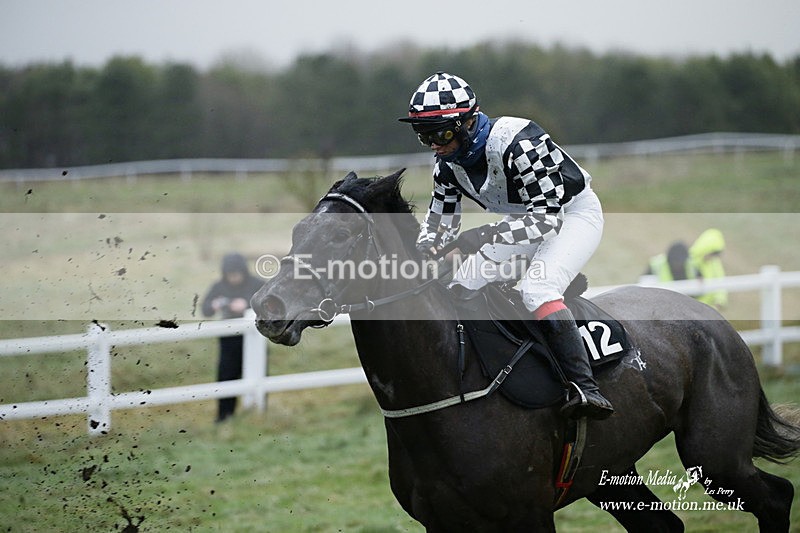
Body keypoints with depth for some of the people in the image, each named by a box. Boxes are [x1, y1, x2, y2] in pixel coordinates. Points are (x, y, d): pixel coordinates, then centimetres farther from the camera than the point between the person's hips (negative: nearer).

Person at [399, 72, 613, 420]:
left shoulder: (517, 143, -35)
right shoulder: (448, 161, -10)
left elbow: (547, 216, -37)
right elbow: (442, 218, -1)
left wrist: (487, 236, -49)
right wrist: (423, 250, -24)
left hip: (574, 213, -9)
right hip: (525, 219, 9)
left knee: (537, 289, -31)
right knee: (462, 286, -2)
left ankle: (585, 388, -35)